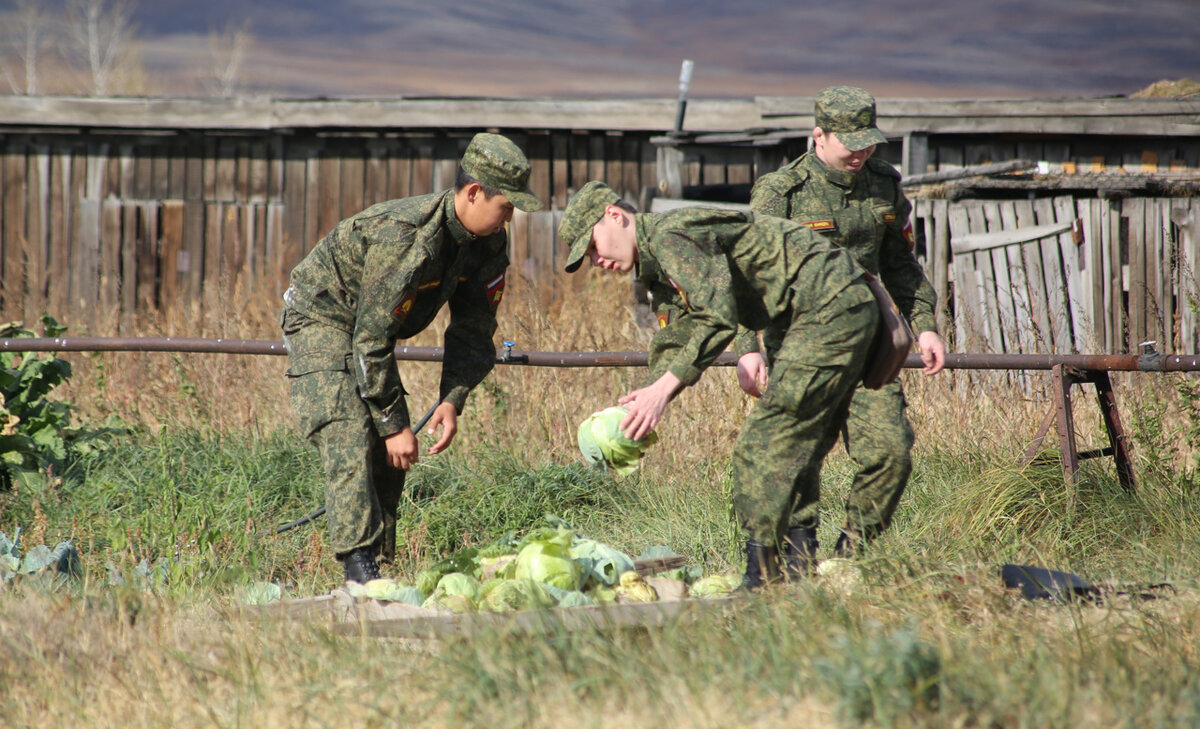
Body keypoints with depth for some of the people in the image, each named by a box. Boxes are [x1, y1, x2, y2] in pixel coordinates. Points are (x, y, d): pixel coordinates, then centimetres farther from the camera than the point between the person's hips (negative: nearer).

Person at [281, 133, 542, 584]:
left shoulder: (489, 244, -10)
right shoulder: (405, 236, -35)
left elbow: (473, 330, 1)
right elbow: (371, 337, -32)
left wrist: (452, 401, -14)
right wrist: (395, 424, -28)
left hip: (372, 329, 8)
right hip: (322, 321, -8)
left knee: (389, 459, 4)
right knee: (350, 443, -21)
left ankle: (376, 572, 11)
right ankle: (359, 569, -28)